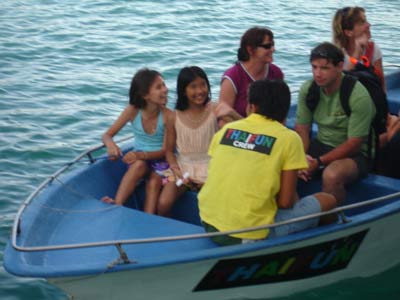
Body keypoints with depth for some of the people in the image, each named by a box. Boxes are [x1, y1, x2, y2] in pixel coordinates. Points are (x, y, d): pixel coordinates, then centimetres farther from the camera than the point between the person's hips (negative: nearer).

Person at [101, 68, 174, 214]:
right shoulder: (133, 111, -12)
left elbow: (165, 150, -14)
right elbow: (107, 135, -5)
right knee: (140, 165, -34)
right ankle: (117, 205, -40)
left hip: (159, 159, -1)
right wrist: (110, 144, -31)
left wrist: (141, 155, -31)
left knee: (154, 181, -32)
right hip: (137, 158, 1)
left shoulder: (168, 116, -18)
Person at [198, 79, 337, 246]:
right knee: (327, 201, 12)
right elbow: (285, 202, -5)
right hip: (250, 236, -5)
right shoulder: (288, 138, -3)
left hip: (209, 226, 5)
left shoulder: (226, 129, 8)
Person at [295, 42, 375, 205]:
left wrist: (318, 162, -25)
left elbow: (353, 144, -19)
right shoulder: (308, 88, -4)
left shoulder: (359, 96, -20)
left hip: (354, 154, -5)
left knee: (331, 175, -38)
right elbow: (302, 129, 0)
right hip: (321, 145, 5)